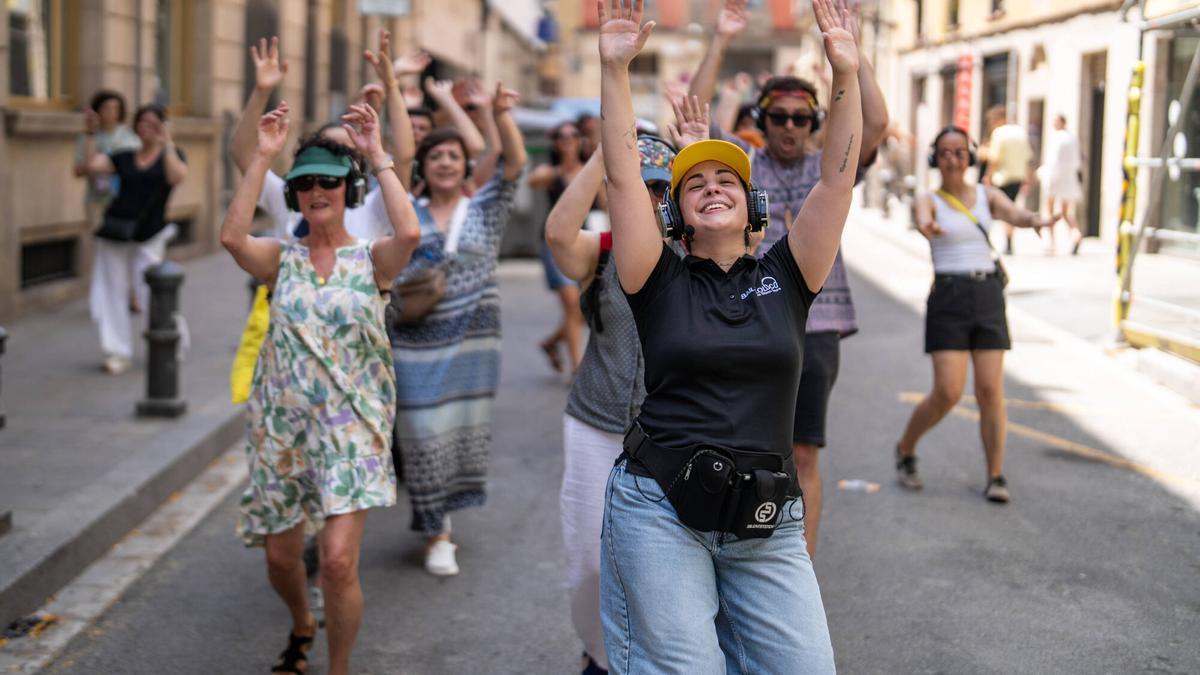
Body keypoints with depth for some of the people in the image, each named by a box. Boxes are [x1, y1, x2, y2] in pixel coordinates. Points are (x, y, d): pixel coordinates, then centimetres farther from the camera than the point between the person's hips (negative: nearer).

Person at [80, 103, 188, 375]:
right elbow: (92, 166, -1)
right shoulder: (124, 158, 11)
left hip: (148, 235, -3)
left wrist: (167, 144, -21)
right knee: (114, 292, 2)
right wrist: (90, 135, -5)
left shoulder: (171, 155, 4)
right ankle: (118, 352, 10)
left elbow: (177, 177, -17)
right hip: (115, 231, 3)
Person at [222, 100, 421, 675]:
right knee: (280, 556, 14)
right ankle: (302, 627, 48)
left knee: (338, 560, -14)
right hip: (282, 427, 3)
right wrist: (262, 156, -19)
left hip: (351, 429, -3)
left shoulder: (371, 259, -2)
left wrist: (377, 155, -19)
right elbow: (232, 237, -19)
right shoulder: (281, 258, 2)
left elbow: (409, 232, -25)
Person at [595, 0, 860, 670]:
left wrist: (847, 75, -8)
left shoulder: (785, 278, 10)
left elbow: (838, 180, 1)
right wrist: (615, 69, -12)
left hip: (768, 525, 2)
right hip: (661, 512, -2)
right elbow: (624, 176, -4)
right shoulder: (663, 282, 6)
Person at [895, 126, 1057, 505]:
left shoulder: (987, 195, 10)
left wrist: (1034, 220, -35)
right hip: (948, 298, -2)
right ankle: (905, 450, 16)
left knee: (990, 389, -3)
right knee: (948, 392, -9)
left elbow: (1013, 213, -10)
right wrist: (928, 227, -47)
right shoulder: (930, 201, 2)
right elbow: (922, 218, -22)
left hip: (988, 295, 3)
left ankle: (996, 476, 6)